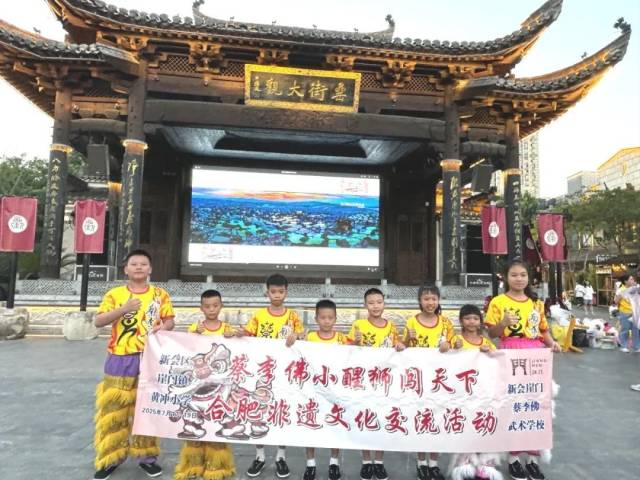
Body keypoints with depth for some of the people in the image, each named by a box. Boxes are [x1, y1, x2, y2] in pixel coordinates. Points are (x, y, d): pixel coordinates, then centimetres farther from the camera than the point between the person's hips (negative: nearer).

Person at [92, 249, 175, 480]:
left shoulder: (160, 294, 4)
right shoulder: (115, 294, 2)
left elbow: (169, 321, 5)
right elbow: (98, 321, -5)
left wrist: (163, 327, -18)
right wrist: (123, 309, -19)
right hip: (120, 359, 0)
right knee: (113, 408, 5)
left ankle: (147, 456, 23)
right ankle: (111, 457, 23)